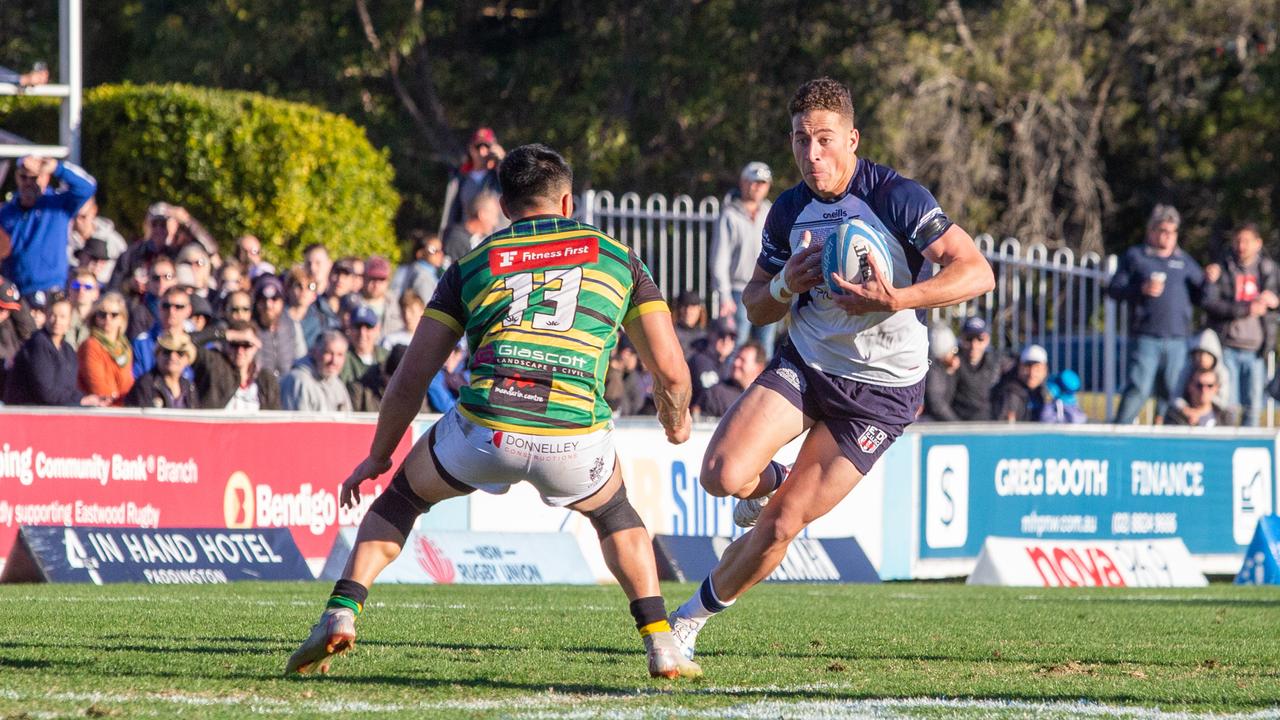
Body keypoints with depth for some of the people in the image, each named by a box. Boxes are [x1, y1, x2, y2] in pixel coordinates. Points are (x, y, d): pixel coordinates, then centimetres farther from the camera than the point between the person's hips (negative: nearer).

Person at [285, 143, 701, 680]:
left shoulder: (472, 265, 22)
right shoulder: (617, 258, 21)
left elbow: (411, 378, 20)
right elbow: (670, 372, 19)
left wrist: (378, 456, 34)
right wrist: (676, 420, 41)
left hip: (484, 429, 0)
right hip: (573, 442, 0)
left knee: (401, 498, 30)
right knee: (614, 515, 34)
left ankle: (340, 614, 13)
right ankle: (662, 647, 20)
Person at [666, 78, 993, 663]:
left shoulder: (897, 197, -18)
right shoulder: (789, 211, 0)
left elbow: (977, 273, -23)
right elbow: (755, 308, 11)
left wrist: (897, 299, -37)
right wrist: (785, 285, -13)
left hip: (881, 389, -4)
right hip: (804, 365, 4)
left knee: (781, 525, -5)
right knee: (722, 475, -19)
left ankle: (695, 614, 18)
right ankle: (771, 482, 18)